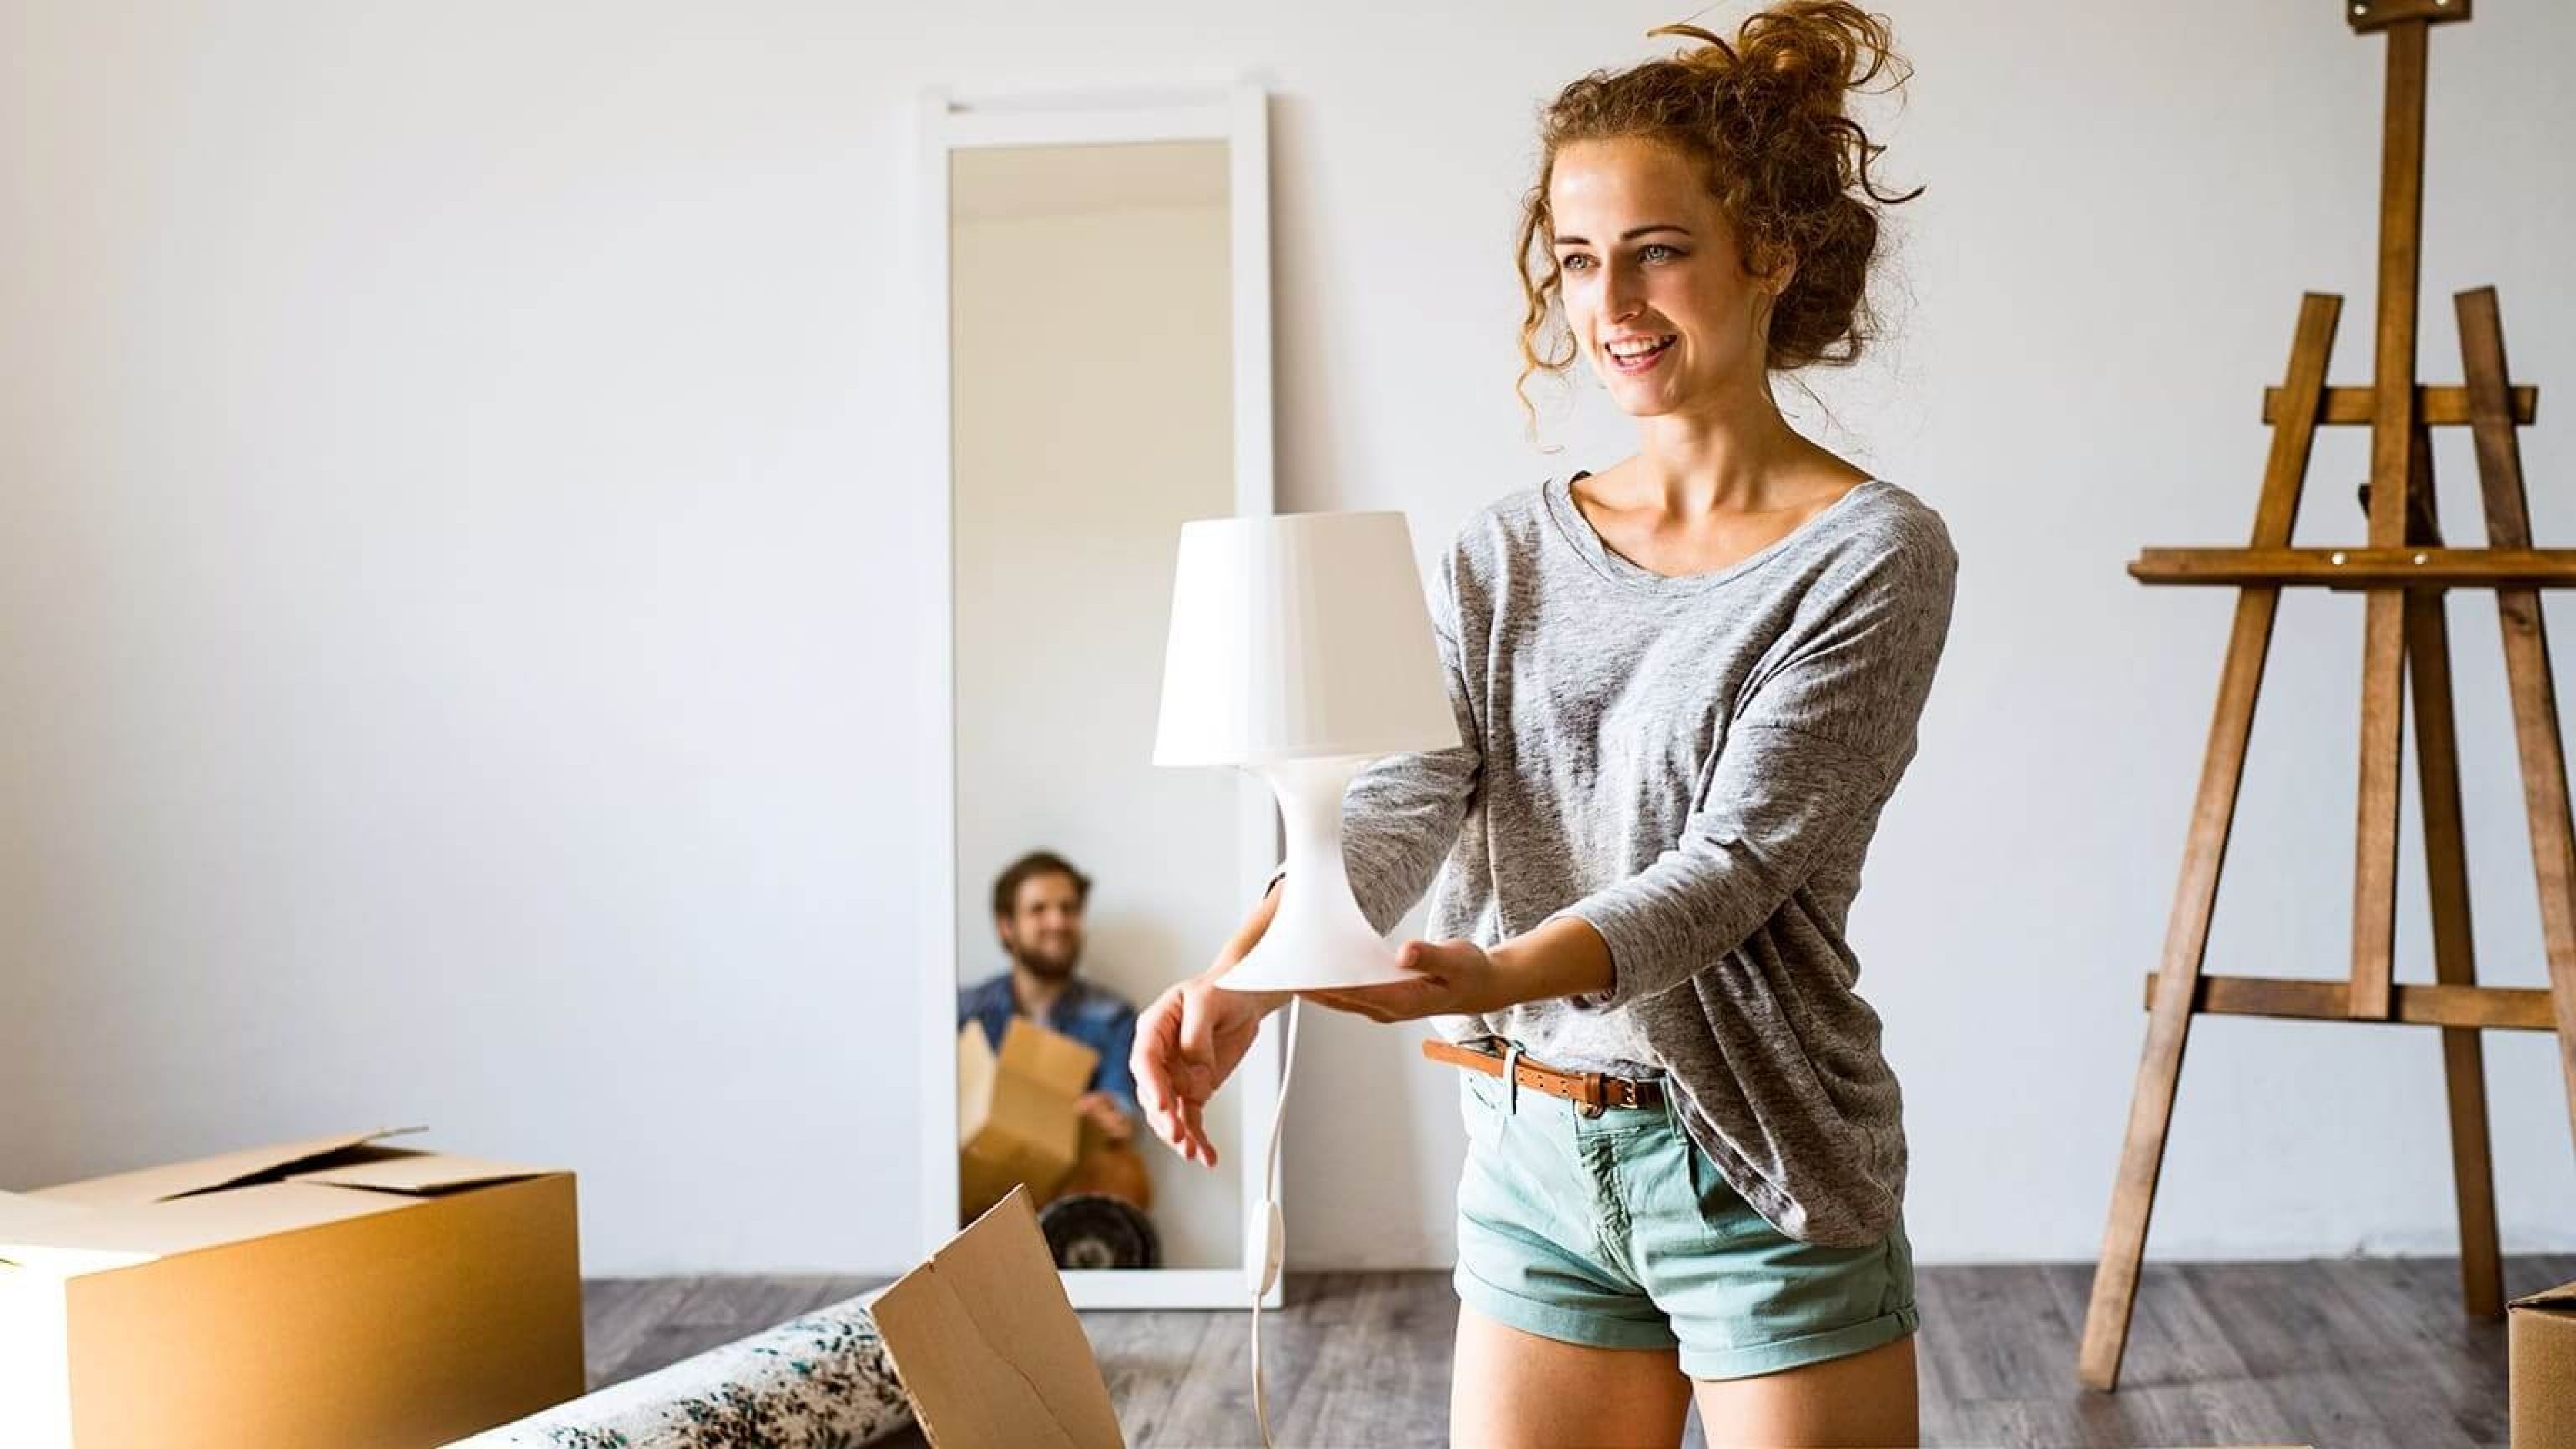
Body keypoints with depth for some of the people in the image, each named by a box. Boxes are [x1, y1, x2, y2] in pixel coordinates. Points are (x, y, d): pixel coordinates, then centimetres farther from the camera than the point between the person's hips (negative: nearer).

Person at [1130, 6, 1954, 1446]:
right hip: (1535, 1162, 4)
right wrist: (1247, 978, -28)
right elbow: (1399, 801, -9)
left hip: (1760, 1172, -4)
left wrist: (1498, 977, -35)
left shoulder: (1874, 555, -8)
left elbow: (1732, 863, -18)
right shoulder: (1507, 556, 6)